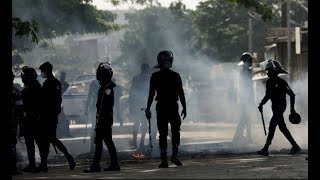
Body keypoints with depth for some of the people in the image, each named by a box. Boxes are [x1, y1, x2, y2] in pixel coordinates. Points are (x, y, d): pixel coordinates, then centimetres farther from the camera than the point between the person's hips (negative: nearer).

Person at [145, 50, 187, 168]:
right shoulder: (175, 76, -3)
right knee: (175, 132, 11)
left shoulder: (155, 76, -2)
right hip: (173, 107, -1)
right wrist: (184, 108, 6)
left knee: (162, 134, 4)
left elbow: (151, 94, -1)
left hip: (160, 107, 1)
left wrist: (148, 109, 5)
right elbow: (181, 93, 0)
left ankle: (164, 160, 1)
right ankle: (174, 156, -3)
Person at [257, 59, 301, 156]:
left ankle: (265, 149, -10)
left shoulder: (281, 82, -12)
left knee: (271, 127, -11)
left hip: (280, 107, -8)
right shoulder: (269, 82, 8)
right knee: (282, 128, 12)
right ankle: (295, 146, 20)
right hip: (275, 107, 8)